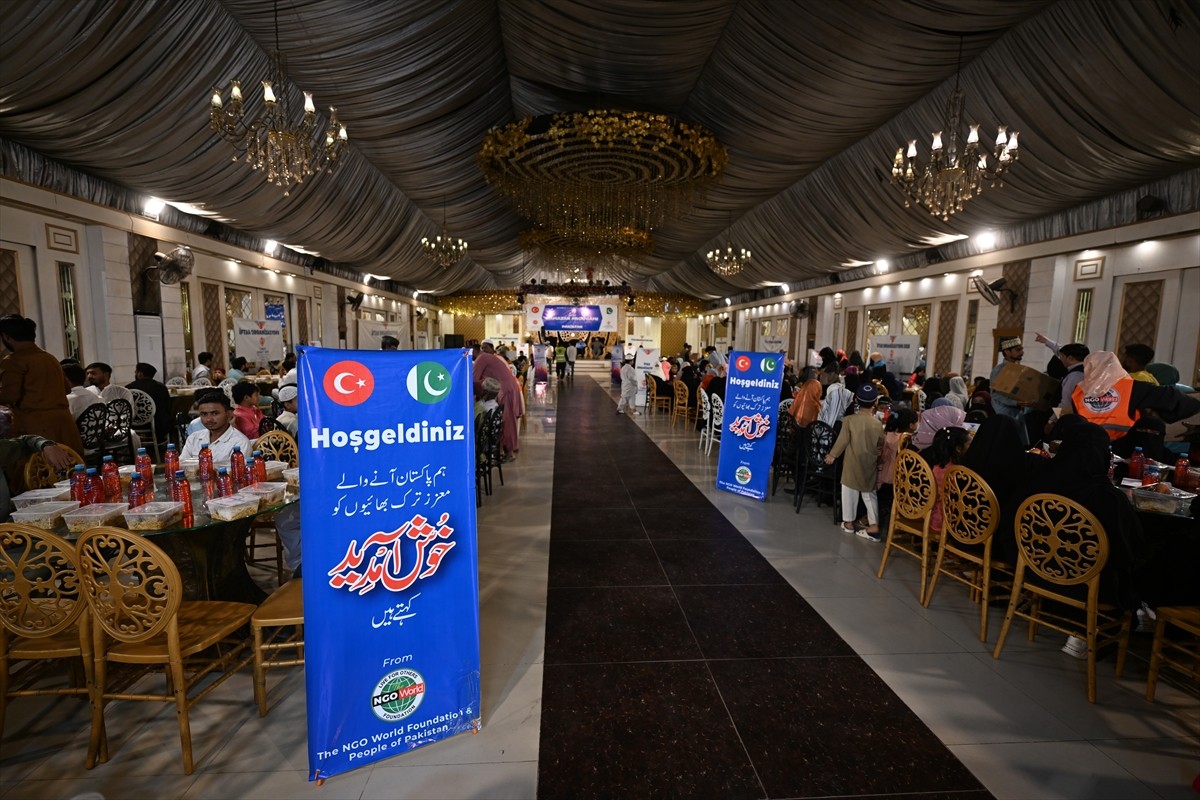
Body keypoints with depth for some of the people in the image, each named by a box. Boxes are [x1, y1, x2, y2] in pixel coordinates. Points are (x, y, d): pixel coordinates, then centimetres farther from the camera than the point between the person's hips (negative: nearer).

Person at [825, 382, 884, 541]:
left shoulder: (849, 420, -13)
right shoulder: (878, 424, -7)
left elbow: (842, 441, -9)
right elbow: (881, 446, 3)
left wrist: (832, 455, 4)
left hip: (852, 464, -2)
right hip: (870, 465, 2)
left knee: (850, 492, 11)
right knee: (869, 493, 12)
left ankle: (848, 523, 20)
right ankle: (874, 526, 9)